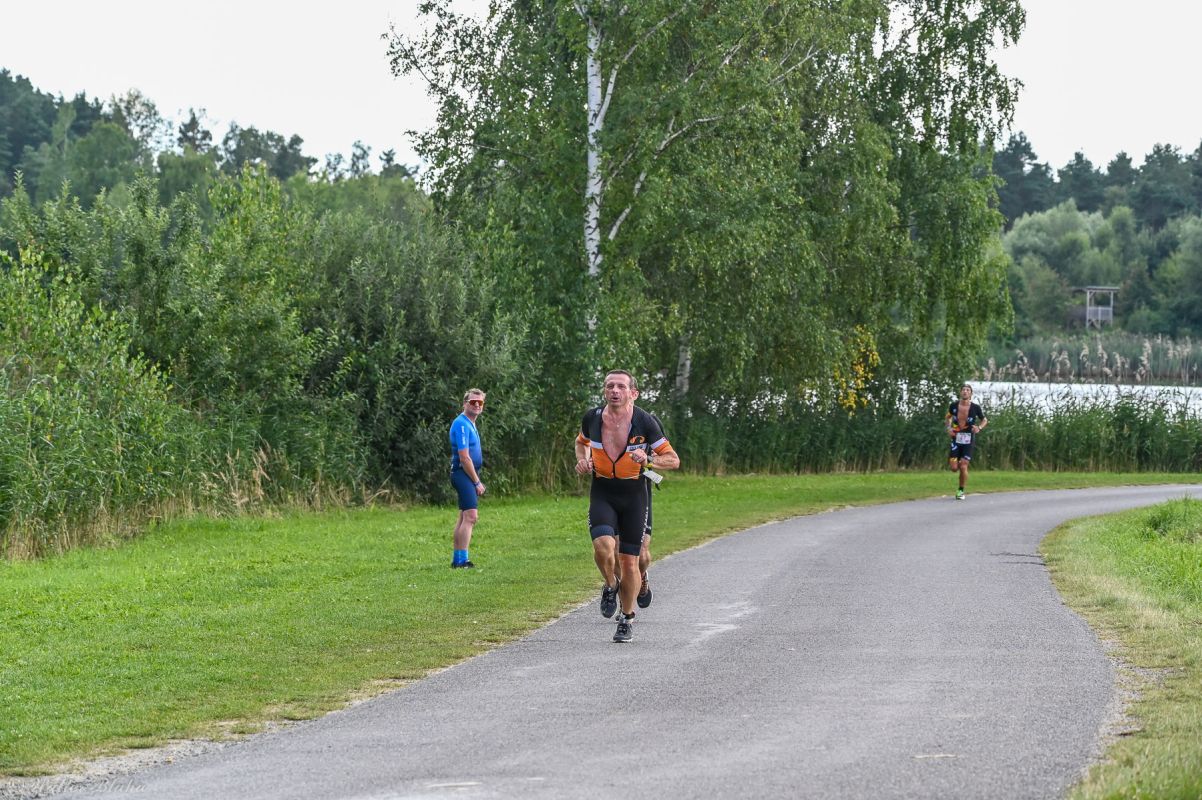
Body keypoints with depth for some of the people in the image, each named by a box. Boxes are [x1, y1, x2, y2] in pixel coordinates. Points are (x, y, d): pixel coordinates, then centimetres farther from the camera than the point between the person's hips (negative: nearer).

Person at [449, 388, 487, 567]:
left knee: (464, 517, 11)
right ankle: (462, 560, -20)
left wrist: (477, 481, 17)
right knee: (470, 516, -16)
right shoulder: (462, 424, -15)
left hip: (469, 475, 11)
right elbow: (464, 458, -19)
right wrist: (477, 482, -14)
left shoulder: (470, 424, 17)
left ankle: (457, 559, 14)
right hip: (464, 474, -11)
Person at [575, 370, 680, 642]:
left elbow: (674, 460, -5)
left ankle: (627, 619, 21)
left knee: (629, 561, 2)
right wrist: (582, 460, 0)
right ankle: (610, 586, 8)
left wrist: (649, 459, -24)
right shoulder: (592, 418, -3)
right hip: (602, 493, 1)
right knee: (603, 545, -24)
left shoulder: (646, 422, -11)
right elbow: (582, 442, 21)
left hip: (634, 494, -1)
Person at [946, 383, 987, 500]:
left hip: (968, 440, -1)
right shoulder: (954, 405, -3)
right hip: (956, 438, 1)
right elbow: (948, 418, 15)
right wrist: (948, 428, -3)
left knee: (963, 467, -8)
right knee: (954, 468, -5)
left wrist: (979, 427, -13)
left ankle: (961, 490, 10)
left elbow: (984, 420, 8)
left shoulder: (975, 408, -7)